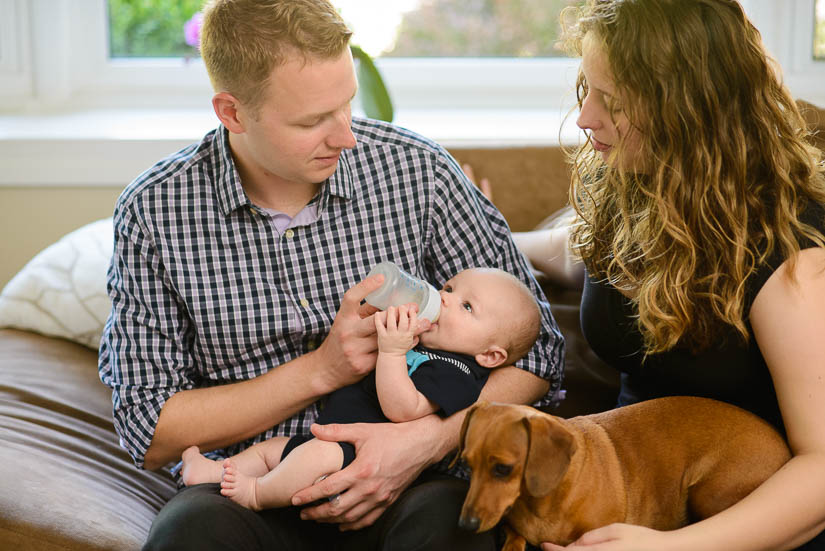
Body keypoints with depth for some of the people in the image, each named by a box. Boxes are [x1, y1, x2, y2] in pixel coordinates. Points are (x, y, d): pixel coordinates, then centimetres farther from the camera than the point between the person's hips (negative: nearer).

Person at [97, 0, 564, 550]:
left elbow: (538, 349, 0)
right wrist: (321, 369, -15)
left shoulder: (417, 170, -4)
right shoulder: (153, 211, -5)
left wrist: (428, 438, -18)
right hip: (249, 493, 0)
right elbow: (149, 432, -4)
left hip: (402, 487, 0)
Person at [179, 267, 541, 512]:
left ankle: (257, 494, -19)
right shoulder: (419, 344, 18)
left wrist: (392, 351, -31)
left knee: (321, 452, -35)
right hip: (328, 440, 11)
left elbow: (401, 410, -25)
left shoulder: (456, 372, -13)